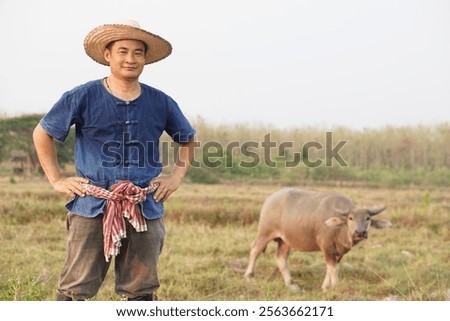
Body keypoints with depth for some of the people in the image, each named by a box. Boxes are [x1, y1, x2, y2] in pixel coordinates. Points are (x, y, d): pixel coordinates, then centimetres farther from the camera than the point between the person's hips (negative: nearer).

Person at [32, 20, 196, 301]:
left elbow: (188, 139, 23)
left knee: (141, 288, 7)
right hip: (92, 207, -2)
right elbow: (42, 133, 8)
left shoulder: (161, 103, 7)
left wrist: (177, 176, 11)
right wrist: (56, 179, 2)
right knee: (75, 288, -3)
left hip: (145, 210, 3)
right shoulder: (83, 97, -1)